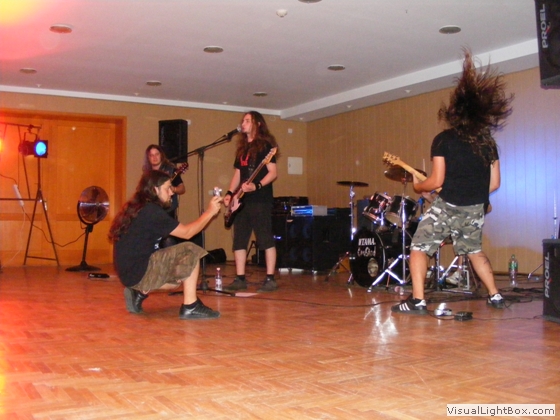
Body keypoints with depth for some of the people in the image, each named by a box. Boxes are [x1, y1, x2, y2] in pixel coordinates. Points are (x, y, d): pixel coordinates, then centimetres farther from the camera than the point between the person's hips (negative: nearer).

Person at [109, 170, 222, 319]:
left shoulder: (137, 208, 14)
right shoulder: (152, 211, -16)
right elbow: (186, 232, -13)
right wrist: (210, 212, -4)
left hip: (129, 271, 10)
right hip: (139, 272, -10)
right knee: (191, 251, -10)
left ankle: (140, 293, 14)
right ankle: (190, 307, -9)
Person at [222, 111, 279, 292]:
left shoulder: (265, 145, -4)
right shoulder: (242, 147, 18)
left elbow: (273, 172, -11)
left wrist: (256, 186, -24)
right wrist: (230, 193, 8)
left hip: (261, 199, -8)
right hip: (242, 200, 8)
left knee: (265, 240, -6)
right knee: (239, 240, 6)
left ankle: (270, 279, -2)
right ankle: (240, 279, 11)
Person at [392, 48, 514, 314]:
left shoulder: (443, 140, -7)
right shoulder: (488, 142, 7)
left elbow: (436, 181, -12)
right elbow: (494, 183, 9)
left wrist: (418, 186, 7)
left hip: (447, 205, -5)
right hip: (476, 209, 5)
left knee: (419, 248, 5)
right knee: (474, 251, 27)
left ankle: (417, 301, -4)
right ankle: (495, 296, 27)